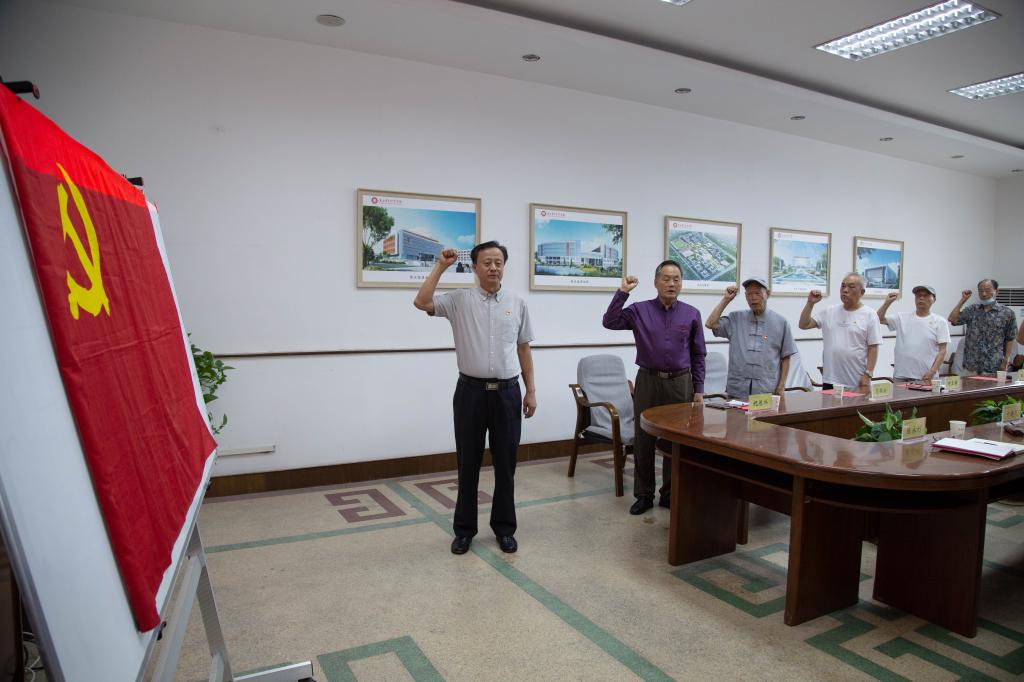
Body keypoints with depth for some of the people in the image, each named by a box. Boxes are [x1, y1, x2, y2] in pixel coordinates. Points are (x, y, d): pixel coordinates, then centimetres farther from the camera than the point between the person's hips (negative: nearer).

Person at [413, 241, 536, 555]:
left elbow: (524, 350, 10)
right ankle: (464, 529, 22)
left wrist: (531, 390, 7)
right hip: (470, 391, -1)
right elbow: (421, 302, -16)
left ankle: (504, 528, 23)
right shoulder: (459, 300, 0)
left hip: (507, 392, 2)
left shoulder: (517, 304, 7)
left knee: (505, 464, 8)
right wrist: (441, 266, -11)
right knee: (468, 463, 7)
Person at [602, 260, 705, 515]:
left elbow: (698, 355, 7)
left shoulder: (691, 314, 4)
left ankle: (671, 494, 23)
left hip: (680, 383, 1)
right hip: (648, 381, -1)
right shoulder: (640, 310, 1)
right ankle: (644, 494, 18)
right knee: (644, 440, 5)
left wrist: (698, 389, 3)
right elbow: (610, 322, -12)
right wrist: (622, 292, -16)